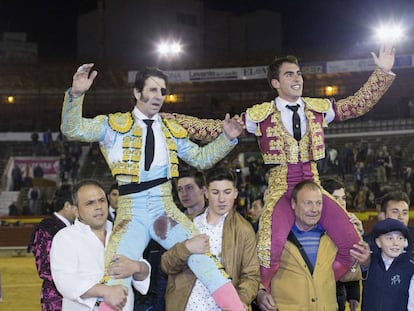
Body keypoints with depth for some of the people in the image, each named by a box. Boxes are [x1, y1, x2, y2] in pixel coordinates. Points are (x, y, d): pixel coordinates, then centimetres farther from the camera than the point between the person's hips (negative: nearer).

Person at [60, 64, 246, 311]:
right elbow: (73, 130, -4)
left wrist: (228, 138, 7)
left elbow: (202, 158, 21)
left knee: (202, 255, -10)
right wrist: (76, 94, -19)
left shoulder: (172, 130, 17)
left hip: (165, 209, 2)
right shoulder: (115, 124, 6)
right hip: (131, 214, -2)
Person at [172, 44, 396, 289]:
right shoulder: (260, 115, 2)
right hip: (281, 189, -3)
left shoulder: (319, 108, 10)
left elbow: (360, 103, 13)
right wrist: (171, 120, -3)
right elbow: (215, 130, 3)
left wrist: (383, 73, 4)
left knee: (352, 244, -11)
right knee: (271, 248, -30)